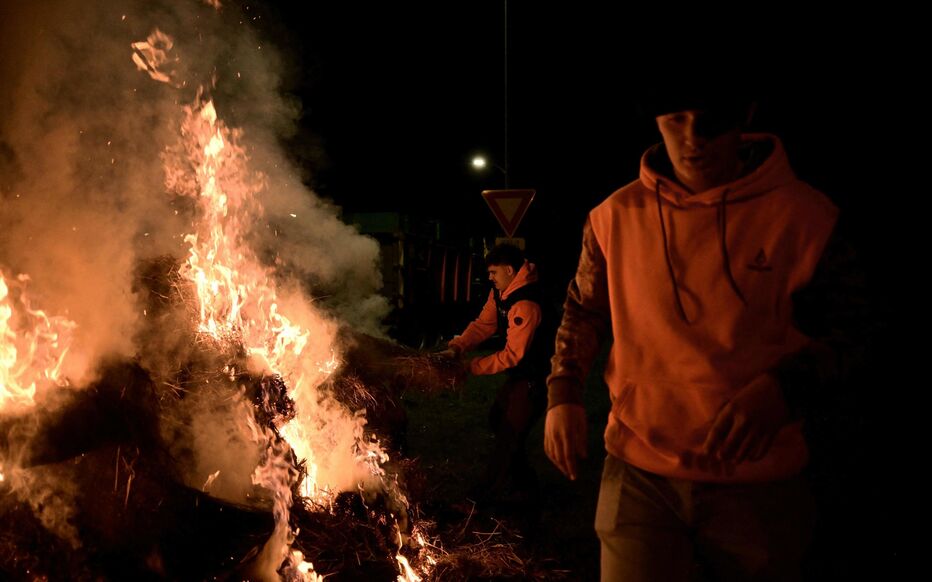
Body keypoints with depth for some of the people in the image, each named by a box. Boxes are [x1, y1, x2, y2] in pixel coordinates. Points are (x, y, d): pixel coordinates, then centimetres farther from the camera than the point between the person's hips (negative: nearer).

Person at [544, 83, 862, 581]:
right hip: (639, 473, 1)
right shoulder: (617, 216, -2)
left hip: (759, 484, 0)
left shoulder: (802, 214, -8)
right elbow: (583, 312, 12)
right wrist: (563, 395, 0)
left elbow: (843, 331, -1)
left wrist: (783, 387, -20)